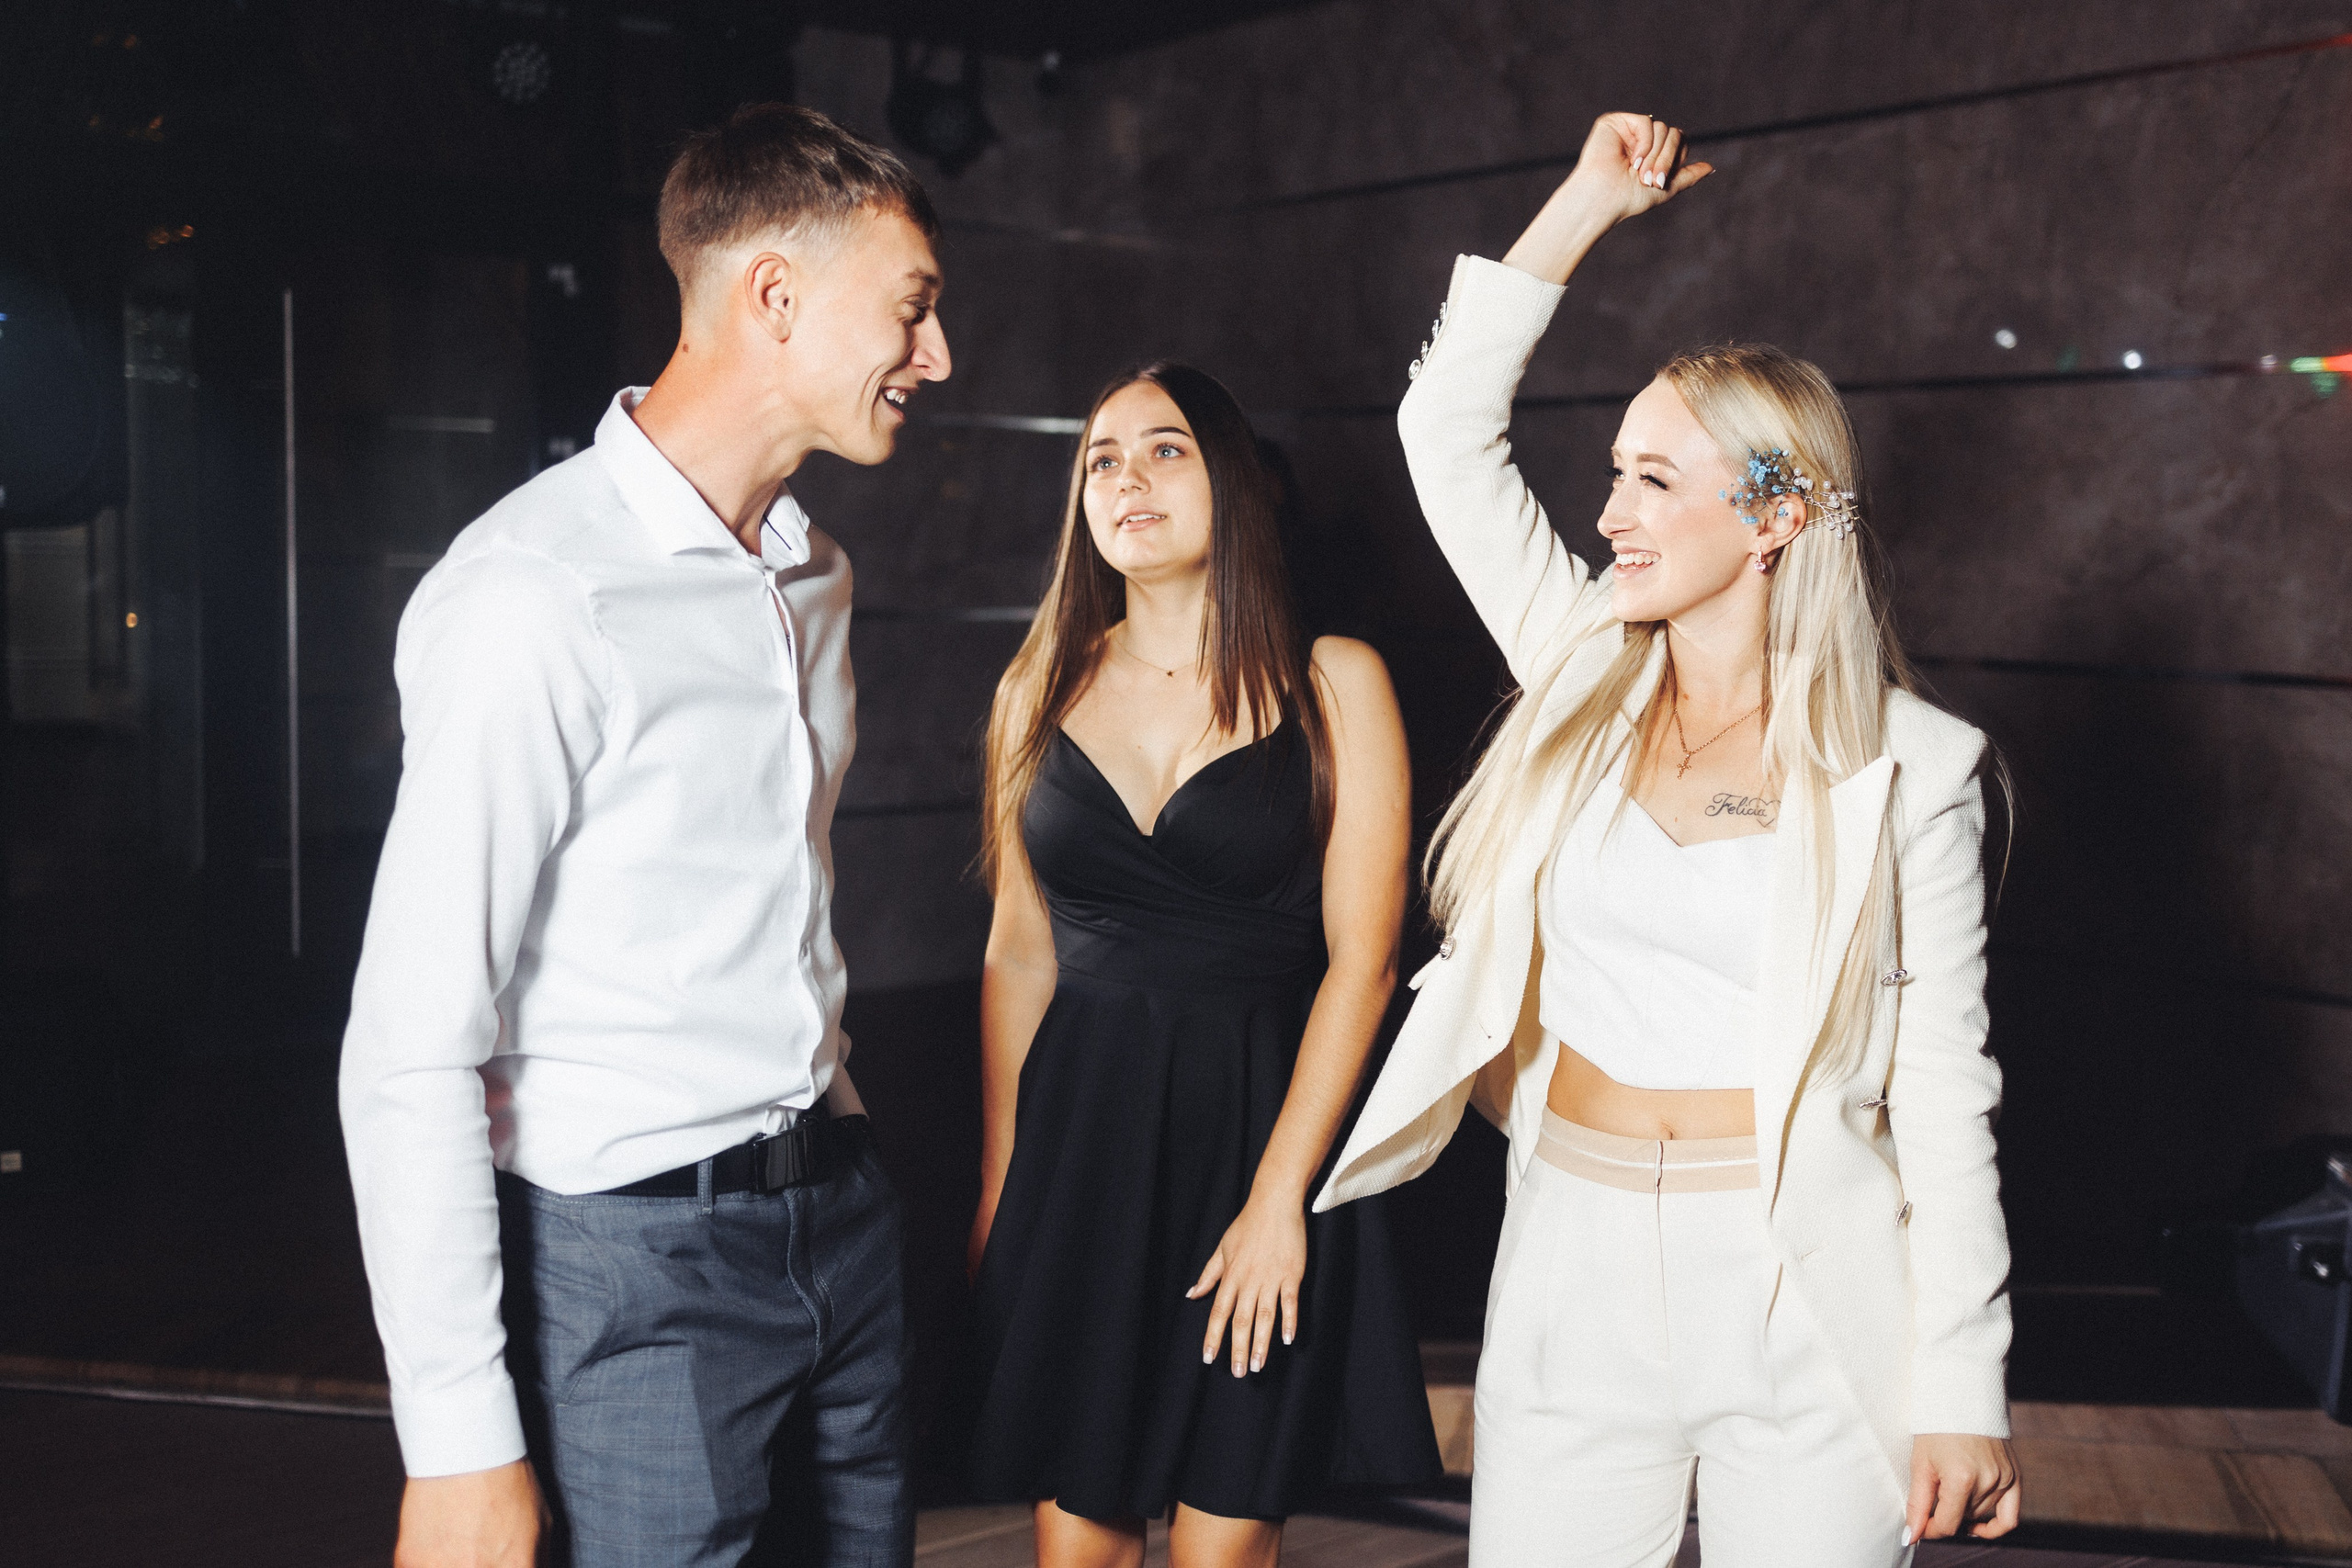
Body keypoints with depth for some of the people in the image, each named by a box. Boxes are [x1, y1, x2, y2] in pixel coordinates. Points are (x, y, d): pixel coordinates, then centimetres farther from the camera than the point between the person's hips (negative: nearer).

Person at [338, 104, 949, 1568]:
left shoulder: (818, 575, 11)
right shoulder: (538, 594, -17)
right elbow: (412, 1055, -19)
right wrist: (461, 1447, -18)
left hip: (839, 1213, 8)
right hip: (635, 1255, -7)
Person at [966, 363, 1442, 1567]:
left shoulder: (1331, 686, -3)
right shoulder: (1040, 691, 7)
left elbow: (1360, 960, -6)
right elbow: (1019, 951, 10)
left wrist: (1279, 1197, -11)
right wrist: (998, 1184, 8)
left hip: (1263, 1120, -2)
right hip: (1082, 1136, 3)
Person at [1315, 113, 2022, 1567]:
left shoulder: (1906, 766, -6)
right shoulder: (1587, 675, 4)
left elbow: (1945, 1086, -4)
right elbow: (1449, 427, 3)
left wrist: (1966, 1388, -5)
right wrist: (1588, 206, 4)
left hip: (1809, 1297, -3)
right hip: (1576, 1271, 3)